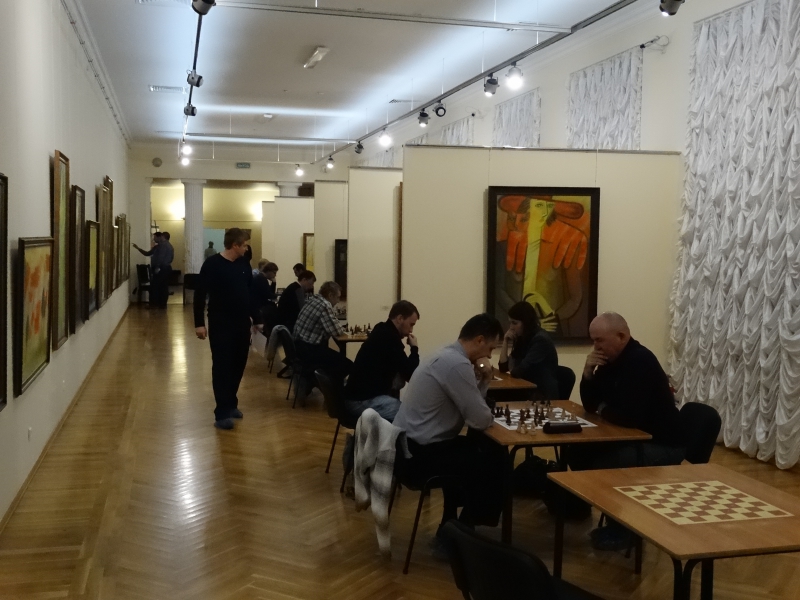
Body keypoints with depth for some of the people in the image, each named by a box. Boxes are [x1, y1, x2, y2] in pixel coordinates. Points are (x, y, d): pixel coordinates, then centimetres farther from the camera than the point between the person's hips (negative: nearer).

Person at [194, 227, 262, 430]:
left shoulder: (244, 265, 7)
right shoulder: (212, 265, -11)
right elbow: (200, 294, -10)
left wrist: (256, 319, 15)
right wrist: (199, 323, -14)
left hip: (242, 324, 6)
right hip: (220, 325, -6)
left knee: (238, 365, 10)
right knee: (221, 367, -4)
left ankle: (231, 404, 25)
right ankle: (222, 413, -1)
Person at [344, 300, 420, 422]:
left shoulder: (383, 332, 13)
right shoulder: (388, 337, -17)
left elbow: (404, 372, 21)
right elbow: (410, 375, -14)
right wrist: (414, 348, -1)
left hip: (367, 395, 10)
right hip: (363, 401, -10)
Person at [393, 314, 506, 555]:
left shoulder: (446, 356, 12)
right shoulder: (457, 365, -20)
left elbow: (469, 407, 16)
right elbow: (481, 420, -17)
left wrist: (483, 380, 1)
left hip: (408, 444, 10)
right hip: (420, 452, -10)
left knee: (483, 450, 22)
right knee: (493, 465, -3)